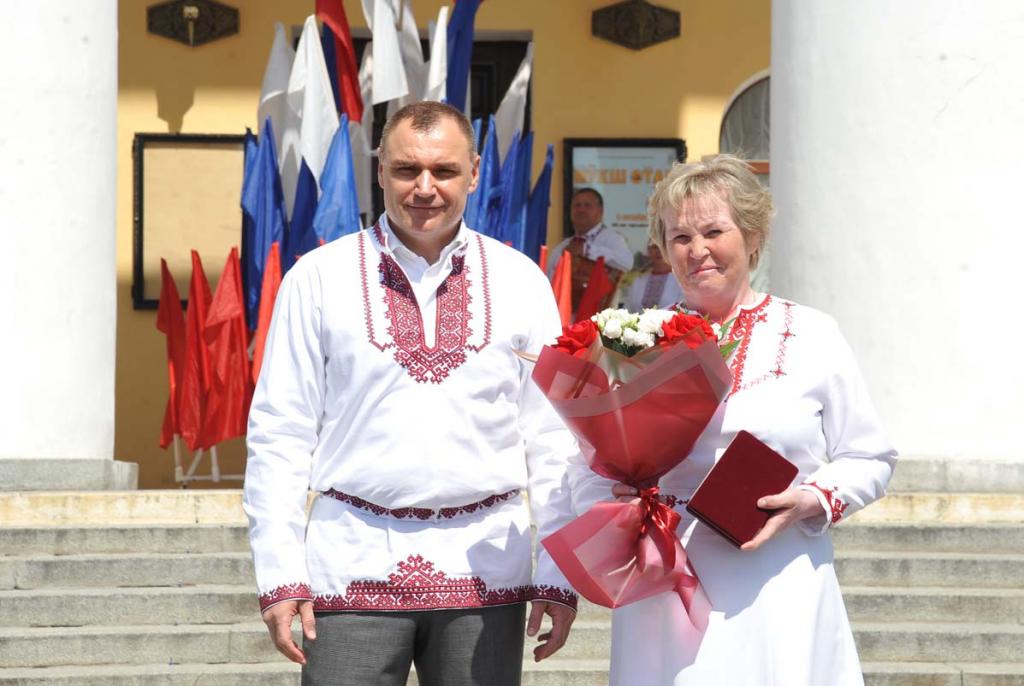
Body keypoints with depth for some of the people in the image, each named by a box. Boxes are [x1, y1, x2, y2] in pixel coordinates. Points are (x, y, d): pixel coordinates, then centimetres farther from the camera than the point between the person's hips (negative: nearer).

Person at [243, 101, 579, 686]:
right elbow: (279, 434, 3)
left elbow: (551, 440, 8)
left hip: (484, 567, 1)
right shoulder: (318, 279, 3)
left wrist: (557, 577, 4)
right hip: (355, 565, -1)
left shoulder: (521, 282, 7)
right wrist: (279, 575, -3)